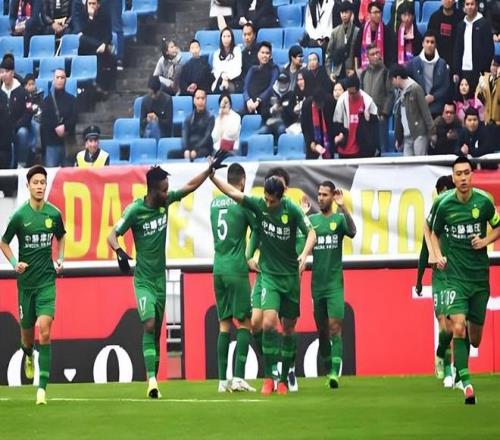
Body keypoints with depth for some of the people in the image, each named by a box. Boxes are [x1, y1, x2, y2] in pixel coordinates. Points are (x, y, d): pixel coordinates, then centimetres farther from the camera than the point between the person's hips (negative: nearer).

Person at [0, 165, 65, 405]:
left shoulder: (54, 214, 0)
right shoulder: (19, 215, -7)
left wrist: (60, 260, 9)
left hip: (47, 279, 0)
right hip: (26, 280, 0)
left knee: (44, 329, -16)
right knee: (27, 330, 11)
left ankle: (42, 387, -17)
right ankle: (28, 355, 50)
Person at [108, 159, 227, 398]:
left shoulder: (166, 201, 0)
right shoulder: (135, 210, -14)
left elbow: (190, 186, 13)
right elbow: (112, 235, -15)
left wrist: (210, 169, 8)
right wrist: (119, 251, -34)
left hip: (160, 277, 6)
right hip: (143, 279, -6)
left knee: (157, 330, 7)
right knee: (149, 325, -19)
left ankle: (155, 379, 11)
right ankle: (151, 380, -23)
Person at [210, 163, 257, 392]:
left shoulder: (215, 203, 11)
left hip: (218, 269, 6)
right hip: (237, 269, -6)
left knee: (224, 324, 8)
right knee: (244, 322, -2)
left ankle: (223, 380, 5)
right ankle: (238, 377, -11)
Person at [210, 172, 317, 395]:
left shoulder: (291, 210, -10)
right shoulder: (258, 205, -7)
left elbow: (311, 233, -10)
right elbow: (233, 193, -8)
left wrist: (304, 254, -28)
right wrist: (212, 176, -19)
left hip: (290, 275, 0)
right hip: (269, 274, 0)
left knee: (289, 327, 6)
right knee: (269, 321, -19)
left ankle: (283, 379, 18)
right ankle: (268, 378, -14)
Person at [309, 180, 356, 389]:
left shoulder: (339, 219, 1)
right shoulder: (311, 219, 10)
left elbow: (352, 232, -17)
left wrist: (343, 207, -28)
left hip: (334, 283, -4)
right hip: (317, 283, 4)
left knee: (335, 325, -15)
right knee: (322, 330, 7)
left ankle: (335, 372, -21)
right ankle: (328, 369, 16)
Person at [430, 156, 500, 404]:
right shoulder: (445, 206, -3)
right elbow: (434, 233, 15)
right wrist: (438, 255, -1)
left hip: (480, 274, 1)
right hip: (455, 274, -1)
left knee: (475, 339, 9)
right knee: (458, 327, -21)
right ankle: (466, 383, -21)